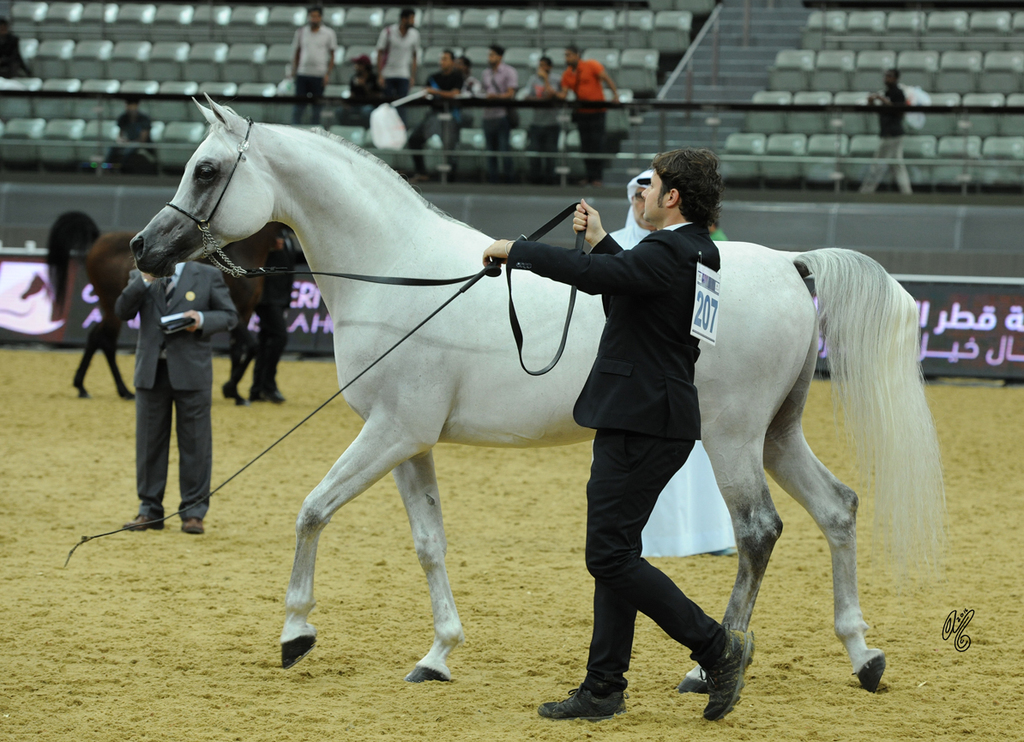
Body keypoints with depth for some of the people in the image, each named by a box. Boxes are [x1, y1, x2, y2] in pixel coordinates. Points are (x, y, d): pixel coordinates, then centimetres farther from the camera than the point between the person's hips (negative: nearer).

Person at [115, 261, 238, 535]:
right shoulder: (140, 277, 10)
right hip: (151, 371, 2)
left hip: (191, 372, -2)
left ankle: (193, 512, 8)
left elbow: (229, 315, 6)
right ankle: (149, 510, 15)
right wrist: (145, 281, -14)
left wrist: (202, 320, -13)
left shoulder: (207, 276, 3)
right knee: (149, 442, 6)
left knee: (194, 443, 0)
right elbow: (122, 311, -3)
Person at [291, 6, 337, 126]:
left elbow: (332, 55, 5)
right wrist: (293, 71, 8)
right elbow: (296, 53, 15)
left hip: (319, 75, -2)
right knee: (298, 106, -1)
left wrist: (328, 74, -3)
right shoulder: (301, 32, 9)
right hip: (302, 74, 2)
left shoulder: (329, 33, 4)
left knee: (317, 107, 1)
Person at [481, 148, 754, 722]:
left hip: (642, 426, -11)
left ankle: (718, 647, -4)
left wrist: (514, 250, -18)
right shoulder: (693, 253, 12)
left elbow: (592, 274, -29)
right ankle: (604, 690, 17)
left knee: (611, 556, -9)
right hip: (646, 421, 11)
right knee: (615, 553, 13)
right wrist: (601, 240, 28)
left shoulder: (669, 254, -19)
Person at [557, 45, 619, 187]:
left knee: (597, 143, -5)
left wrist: (615, 94, -20)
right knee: (585, 144, 5)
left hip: (597, 110, -5)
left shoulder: (591, 66, -6)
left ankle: (597, 177, -4)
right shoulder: (567, 74, 8)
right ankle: (590, 175, 12)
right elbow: (563, 94, 4)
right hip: (581, 111, 5)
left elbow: (606, 78, -9)